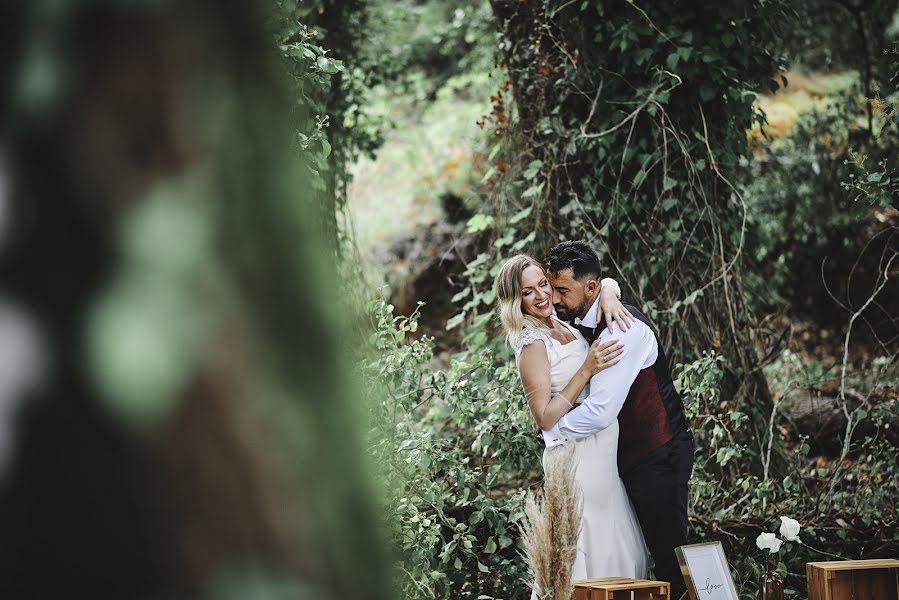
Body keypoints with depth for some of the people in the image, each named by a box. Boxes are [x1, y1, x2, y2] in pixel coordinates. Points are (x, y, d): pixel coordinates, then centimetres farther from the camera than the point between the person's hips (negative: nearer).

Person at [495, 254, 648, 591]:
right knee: (596, 551, -4)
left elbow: (608, 282, 19)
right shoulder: (533, 344, -15)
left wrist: (607, 295, -5)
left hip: (601, 448, 9)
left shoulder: (562, 323, 7)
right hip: (578, 454, -9)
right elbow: (545, 419, -20)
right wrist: (587, 370, -24)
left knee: (625, 550, 14)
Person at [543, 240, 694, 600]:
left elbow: (600, 412, -29)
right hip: (628, 455, 9)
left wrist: (551, 431, -14)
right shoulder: (579, 323, 4)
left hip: (657, 456, -9)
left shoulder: (623, 327, -24)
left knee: (667, 548, -2)